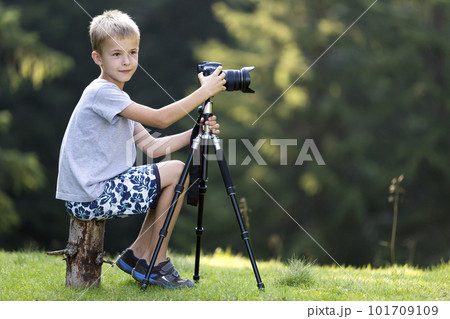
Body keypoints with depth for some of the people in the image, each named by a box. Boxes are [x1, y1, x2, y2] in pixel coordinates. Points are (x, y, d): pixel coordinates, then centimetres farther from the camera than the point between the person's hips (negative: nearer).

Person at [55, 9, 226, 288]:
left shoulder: (116, 98, 16)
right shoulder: (101, 92, -16)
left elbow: (152, 147, 11)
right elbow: (160, 119, -21)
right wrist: (205, 91, -14)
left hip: (102, 188, 10)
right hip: (89, 199, -10)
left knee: (163, 181, 17)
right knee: (176, 172, -8)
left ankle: (137, 255, 18)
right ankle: (157, 264, 0)